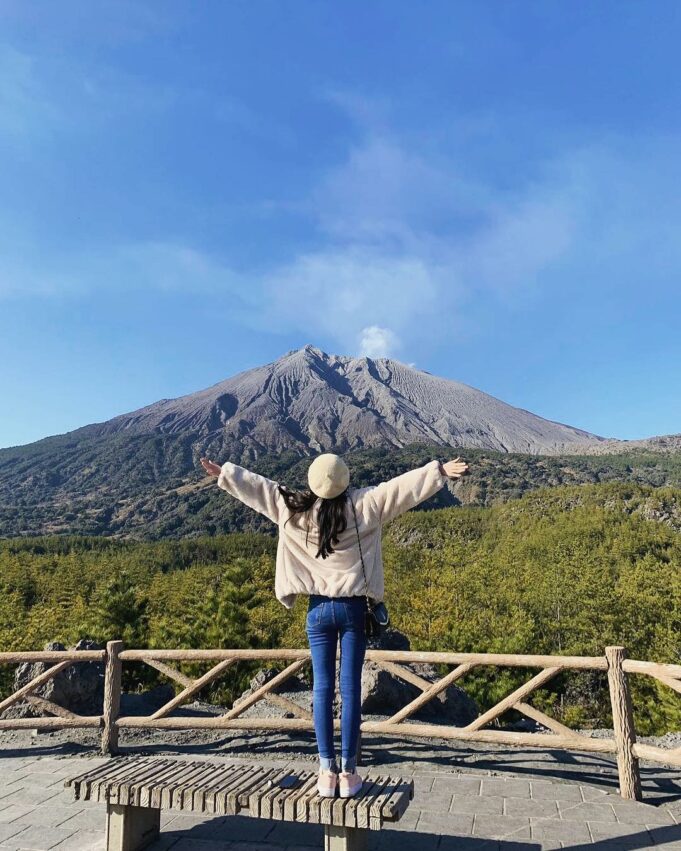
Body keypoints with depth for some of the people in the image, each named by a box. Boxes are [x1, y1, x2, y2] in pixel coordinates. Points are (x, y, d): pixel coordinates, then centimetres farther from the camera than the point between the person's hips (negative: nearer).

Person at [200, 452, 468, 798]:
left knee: (322, 689, 9)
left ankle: (327, 772, 15)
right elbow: (403, 485, -9)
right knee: (350, 689, 5)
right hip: (353, 608, -1)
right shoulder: (362, 505, -10)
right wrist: (439, 471, -1)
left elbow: (257, 486, 7)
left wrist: (224, 473, 20)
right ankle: (348, 773, 13)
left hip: (319, 609, 2)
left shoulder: (292, 509, -4)